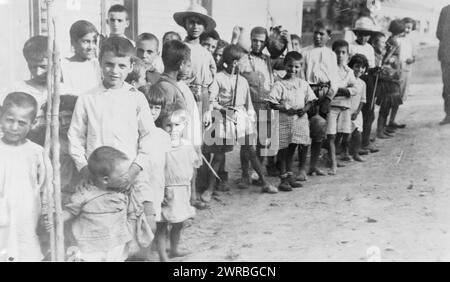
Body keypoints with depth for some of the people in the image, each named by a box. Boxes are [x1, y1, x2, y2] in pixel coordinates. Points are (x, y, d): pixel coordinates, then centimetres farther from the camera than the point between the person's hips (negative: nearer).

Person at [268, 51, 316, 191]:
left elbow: (310, 100, 12)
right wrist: (286, 109, -19)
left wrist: (305, 109, -7)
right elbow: (273, 103, -9)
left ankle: (290, 177, 21)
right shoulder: (279, 85, -5)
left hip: (300, 120, 3)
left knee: (291, 149, 10)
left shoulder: (303, 84, 9)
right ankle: (284, 178, 11)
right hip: (284, 121, -3)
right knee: (284, 150, 2)